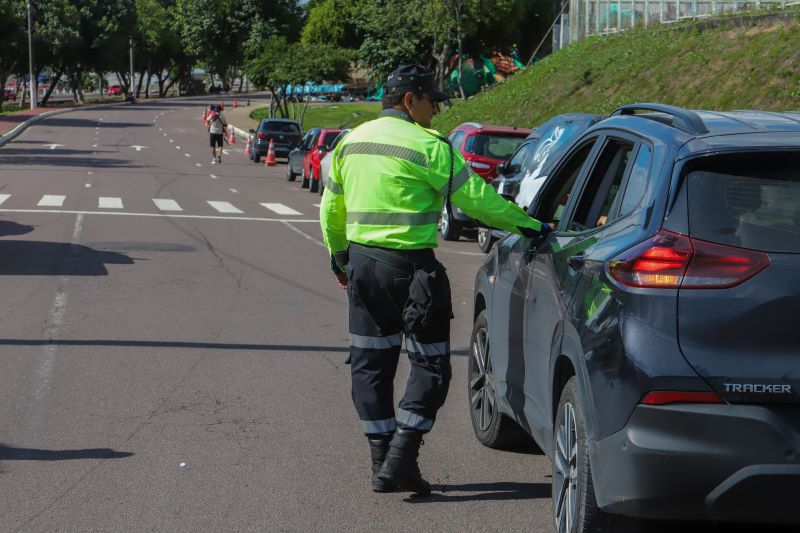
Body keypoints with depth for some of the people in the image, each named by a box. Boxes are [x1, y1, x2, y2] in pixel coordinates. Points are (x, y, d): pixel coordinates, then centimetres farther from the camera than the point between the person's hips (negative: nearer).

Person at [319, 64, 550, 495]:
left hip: (361, 262, 7)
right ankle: (402, 454, -6)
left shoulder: (351, 142, 12)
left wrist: (339, 258, 31)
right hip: (409, 266, -7)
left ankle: (381, 462, 12)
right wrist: (527, 226, -4)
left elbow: (331, 209, 19)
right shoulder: (426, 146, -10)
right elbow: (475, 197, -12)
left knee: (370, 362, 11)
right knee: (430, 362, 3)